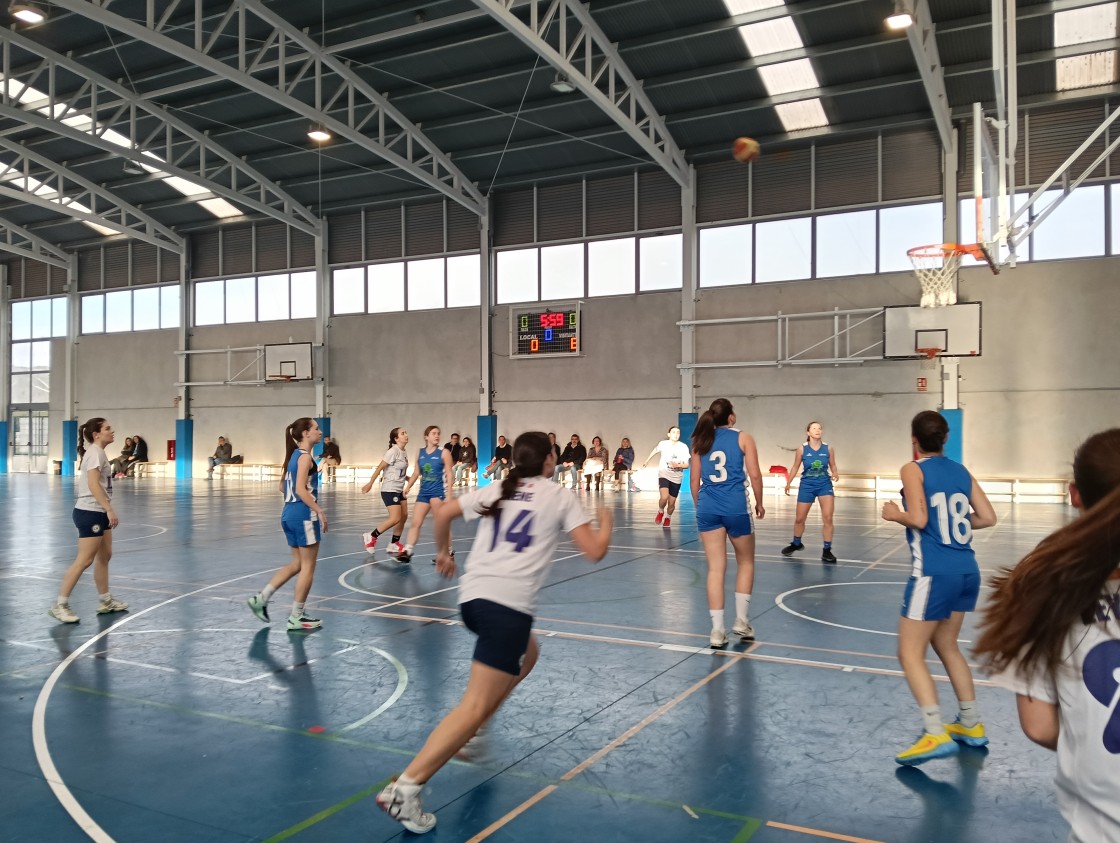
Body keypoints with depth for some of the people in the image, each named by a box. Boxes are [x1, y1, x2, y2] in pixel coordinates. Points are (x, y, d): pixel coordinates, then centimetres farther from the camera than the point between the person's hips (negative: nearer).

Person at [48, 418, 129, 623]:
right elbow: (93, 485, -24)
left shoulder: (97, 452, 15)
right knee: (84, 560, -7)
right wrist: (110, 509, -28)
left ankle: (105, 601, 22)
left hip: (99, 512, 10)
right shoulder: (95, 452, -14)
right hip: (90, 512, -10)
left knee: (104, 556, 14)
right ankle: (60, 605, -1)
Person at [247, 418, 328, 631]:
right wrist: (320, 511, -20)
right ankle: (296, 618, 7)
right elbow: (301, 490, -22)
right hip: (304, 515, -9)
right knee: (308, 566, 1)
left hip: (289, 514, 9)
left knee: (297, 564, 18)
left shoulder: (294, 455, 14)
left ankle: (261, 597, 14)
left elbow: (283, 486, 20)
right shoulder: (305, 457, -13)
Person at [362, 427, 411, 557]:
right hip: (389, 490, -9)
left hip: (400, 490, 9)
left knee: (404, 516, 8)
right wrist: (370, 483, -15)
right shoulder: (393, 451, -16)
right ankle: (371, 537, 3)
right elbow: (379, 468, -15)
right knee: (395, 518, -13)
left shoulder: (404, 453, 7)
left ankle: (394, 545, 18)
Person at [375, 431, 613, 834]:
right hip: (508, 603, -7)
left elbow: (443, 514, 15)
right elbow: (595, 551, 4)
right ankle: (405, 788, -19)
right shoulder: (559, 497, 6)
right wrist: (605, 521, 24)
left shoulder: (496, 490, 18)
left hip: (472, 596, 7)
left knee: (527, 653, 32)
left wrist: (443, 552, 32)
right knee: (475, 705, -8)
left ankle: (471, 734, 25)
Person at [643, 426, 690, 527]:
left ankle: (668, 517, 38)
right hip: (664, 475, -1)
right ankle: (660, 512, 8)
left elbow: (686, 465, -5)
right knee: (664, 497, -24)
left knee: (672, 503, 6)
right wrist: (647, 461, 24)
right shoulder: (663, 444, -10)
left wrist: (678, 465, -25)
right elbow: (655, 450, 13)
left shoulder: (684, 447, -11)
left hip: (676, 478, 1)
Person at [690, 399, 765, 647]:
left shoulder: (701, 441, 11)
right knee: (746, 563, 18)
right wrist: (759, 503, 11)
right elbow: (754, 475, -3)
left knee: (715, 568, 5)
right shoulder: (743, 438, 2)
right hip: (736, 508, -3)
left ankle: (717, 631, 4)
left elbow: (694, 480, 11)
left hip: (707, 508, 3)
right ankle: (741, 620, 17)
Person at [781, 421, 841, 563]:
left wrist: (835, 474, -16)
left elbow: (833, 466, 5)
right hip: (806, 485, 0)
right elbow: (795, 467, 4)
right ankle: (796, 544, 35)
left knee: (828, 518, -9)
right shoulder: (803, 449, -7)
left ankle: (827, 550, 1)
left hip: (825, 485, 0)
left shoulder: (828, 449, -5)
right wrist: (788, 483, 2)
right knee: (799, 519, 10)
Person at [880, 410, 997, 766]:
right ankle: (971, 725, 30)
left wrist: (894, 514, 2)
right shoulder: (961, 471, 11)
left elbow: (918, 519, -17)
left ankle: (936, 734, -10)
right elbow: (987, 517, 8)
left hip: (934, 573, -7)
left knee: (910, 654, -1)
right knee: (946, 646, 23)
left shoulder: (913, 469, -6)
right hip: (967, 570, 7)